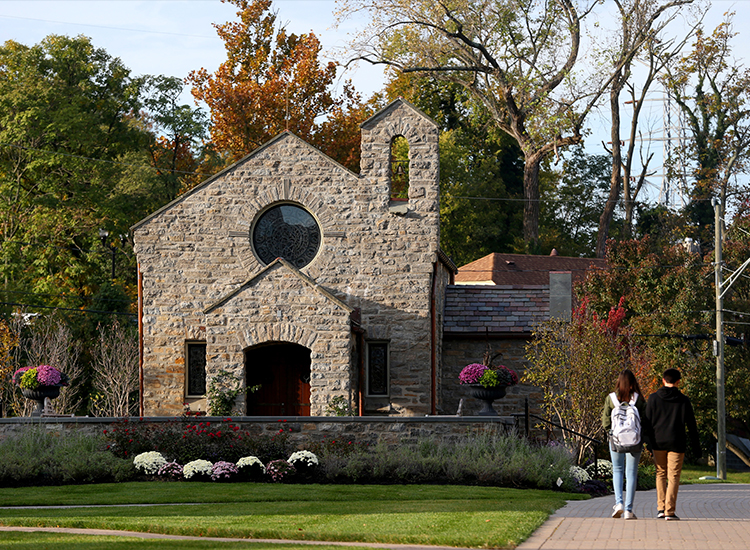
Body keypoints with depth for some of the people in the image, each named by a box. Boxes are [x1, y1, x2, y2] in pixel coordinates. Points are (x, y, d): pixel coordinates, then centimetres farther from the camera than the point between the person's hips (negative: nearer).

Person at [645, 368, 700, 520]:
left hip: (658, 443, 2)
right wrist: (696, 445, 10)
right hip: (676, 443, -1)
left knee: (660, 474, 15)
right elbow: (691, 425, 3)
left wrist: (648, 442, 9)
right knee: (673, 477, 1)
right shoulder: (684, 400, -1)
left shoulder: (653, 398, 1)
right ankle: (670, 511, -4)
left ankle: (661, 508, 8)